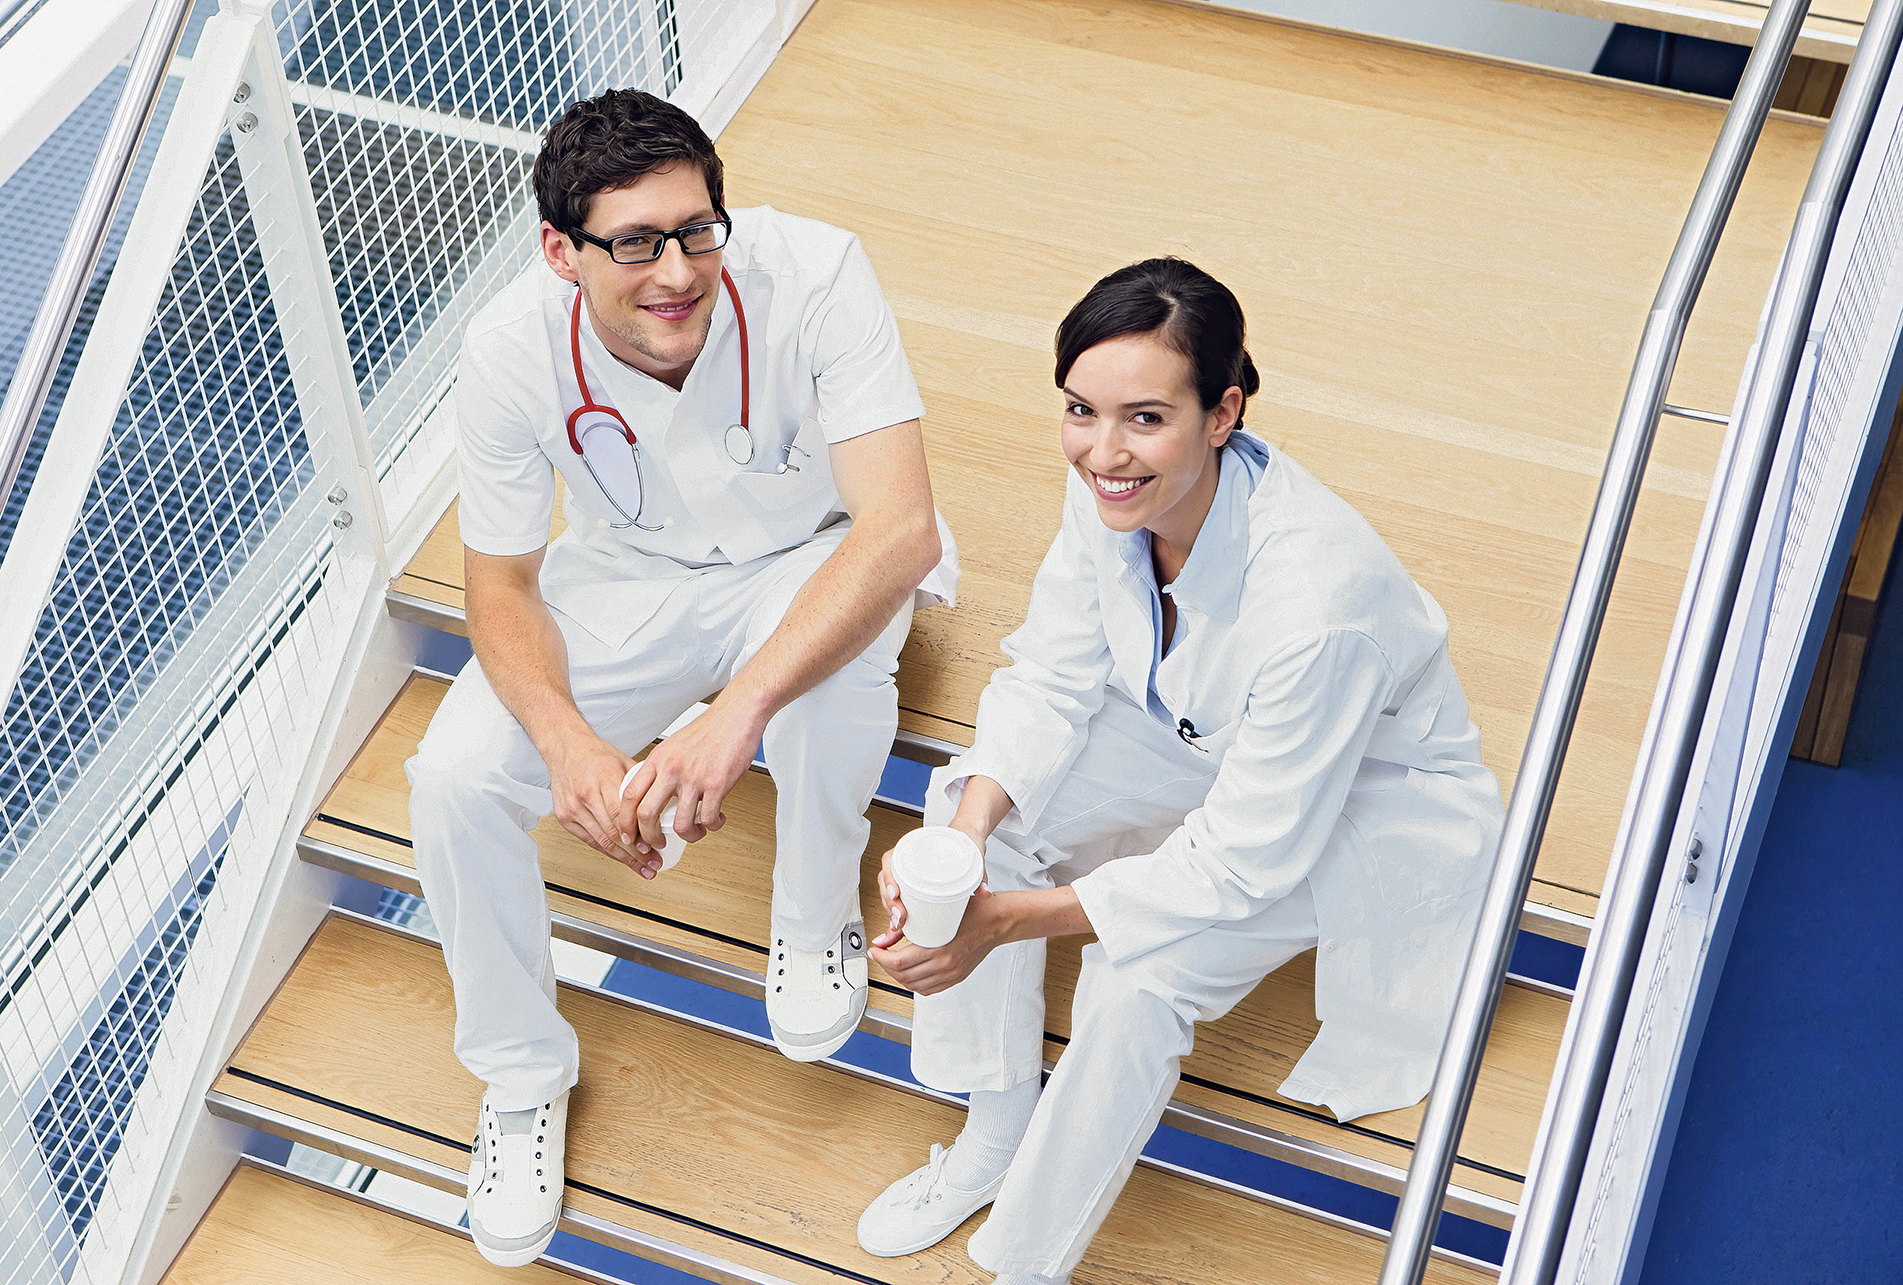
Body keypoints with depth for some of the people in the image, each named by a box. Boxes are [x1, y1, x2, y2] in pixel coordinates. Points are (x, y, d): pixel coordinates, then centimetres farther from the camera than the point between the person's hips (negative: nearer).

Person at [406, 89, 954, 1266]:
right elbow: (502, 587, -11)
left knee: (833, 683, -38)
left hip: (813, 563, -2)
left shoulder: (813, 275, -32)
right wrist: (569, 741, -33)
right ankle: (523, 1075, 8)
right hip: (626, 580, 2)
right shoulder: (512, 353, -24)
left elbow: (900, 528, -39)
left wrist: (737, 708, -51)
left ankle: (817, 923, -4)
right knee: (455, 780, -18)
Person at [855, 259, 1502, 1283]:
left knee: (1135, 979, -27)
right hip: (1200, 743, 7)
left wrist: (1005, 918, -31)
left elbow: (1243, 860, -32)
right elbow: (1051, 680, -8)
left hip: (1368, 806, -6)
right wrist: (963, 837, -27)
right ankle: (995, 1135, 6)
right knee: (975, 803, -13)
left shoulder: (1314, 599, -41)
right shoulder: (1107, 488, -21)